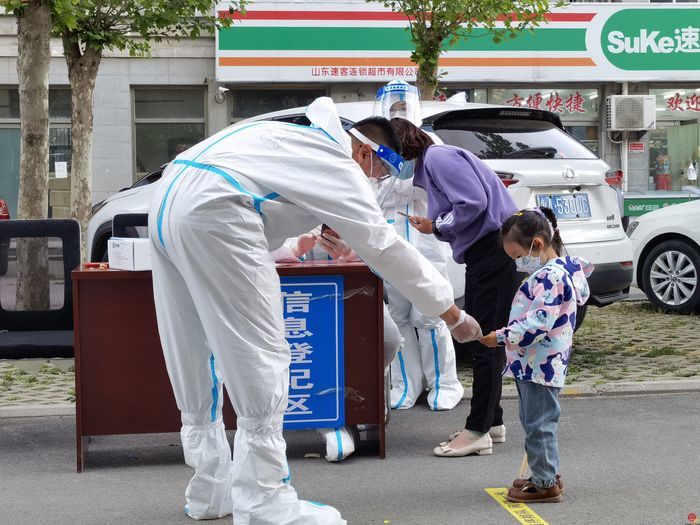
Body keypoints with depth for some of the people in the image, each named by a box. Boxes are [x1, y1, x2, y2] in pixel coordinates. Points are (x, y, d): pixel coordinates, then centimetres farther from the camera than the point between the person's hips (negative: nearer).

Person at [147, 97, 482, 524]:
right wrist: (454, 316, 9)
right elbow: (386, 248, 3)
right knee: (261, 360, -4)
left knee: (197, 358, 14)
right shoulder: (339, 166, 4)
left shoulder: (304, 139, 27)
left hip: (168, 202, 10)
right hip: (213, 212, -10)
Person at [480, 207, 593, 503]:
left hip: (541, 365, -11)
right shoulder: (547, 273, 14)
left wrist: (502, 336, -23)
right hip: (532, 364, 11)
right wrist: (507, 336, 17)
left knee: (538, 424, -3)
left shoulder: (551, 277, -20)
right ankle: (546, 475, 28)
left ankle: (546, 484, 5)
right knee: (534, 422, 18)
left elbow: (538, 323, -26)